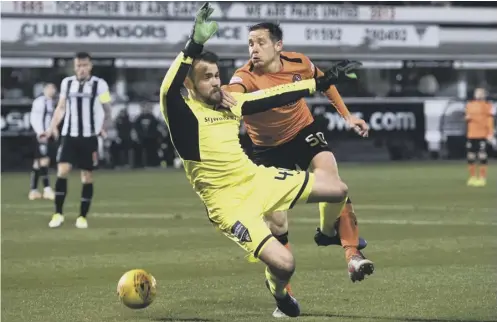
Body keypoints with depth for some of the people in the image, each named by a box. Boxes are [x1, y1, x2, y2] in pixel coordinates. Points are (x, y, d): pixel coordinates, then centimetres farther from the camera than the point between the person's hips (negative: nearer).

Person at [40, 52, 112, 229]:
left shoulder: (100, 84, -3)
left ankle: (82, 216, 12)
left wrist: (104, 127, -12)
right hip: (69, 135, 2)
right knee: (62, 171, -12)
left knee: (87, 176, 3)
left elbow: (107, 110, 2)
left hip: (89, 137, -2)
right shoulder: (67, 83, 7)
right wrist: (52, 128, 7)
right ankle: (58, 213, -4)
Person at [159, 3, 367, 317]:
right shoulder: (183, 111, -15)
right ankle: (279, 291, 17)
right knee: (284, 264, -23)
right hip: (230, 202, -7)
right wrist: (195, 45, -48)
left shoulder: (231, 103, 6)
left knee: (338, 190, 9)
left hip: (258, 179, 7)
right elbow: (168, 91, -37)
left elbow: (278, 95, 15)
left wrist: (324, 81, 16)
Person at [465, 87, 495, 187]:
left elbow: (490, 120, -4)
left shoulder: (487, 105, -1)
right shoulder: (470, 105, 13)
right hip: (471, 134, 5)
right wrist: (467, 118, -1)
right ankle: (472, 177, 15)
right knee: (471, 157, 6)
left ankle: (482, 178, -4)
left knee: (482, 157, -8)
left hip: (482, 135, -5)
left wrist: (490, 133, -11)